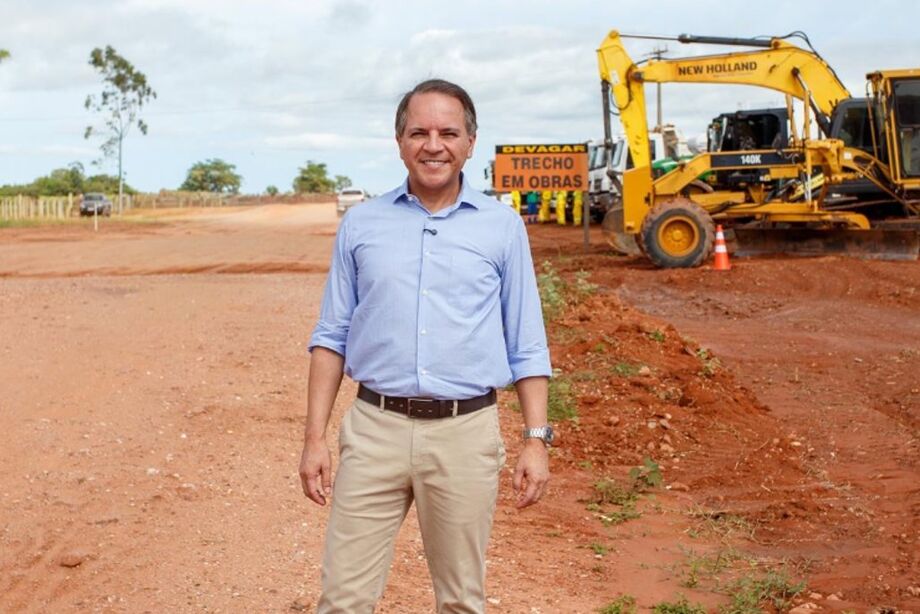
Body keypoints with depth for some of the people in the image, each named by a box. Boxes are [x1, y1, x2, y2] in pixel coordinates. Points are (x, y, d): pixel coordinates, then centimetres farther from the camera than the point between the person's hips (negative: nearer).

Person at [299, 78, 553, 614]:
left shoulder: (502, 226, 5)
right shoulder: (362, 224, 7)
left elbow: (527, 347, 6)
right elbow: (332, 337, 9)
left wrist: (537, 440, -1)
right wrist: (315, 437, 2)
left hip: (466, 433, 0)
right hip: (376, 428, 1)